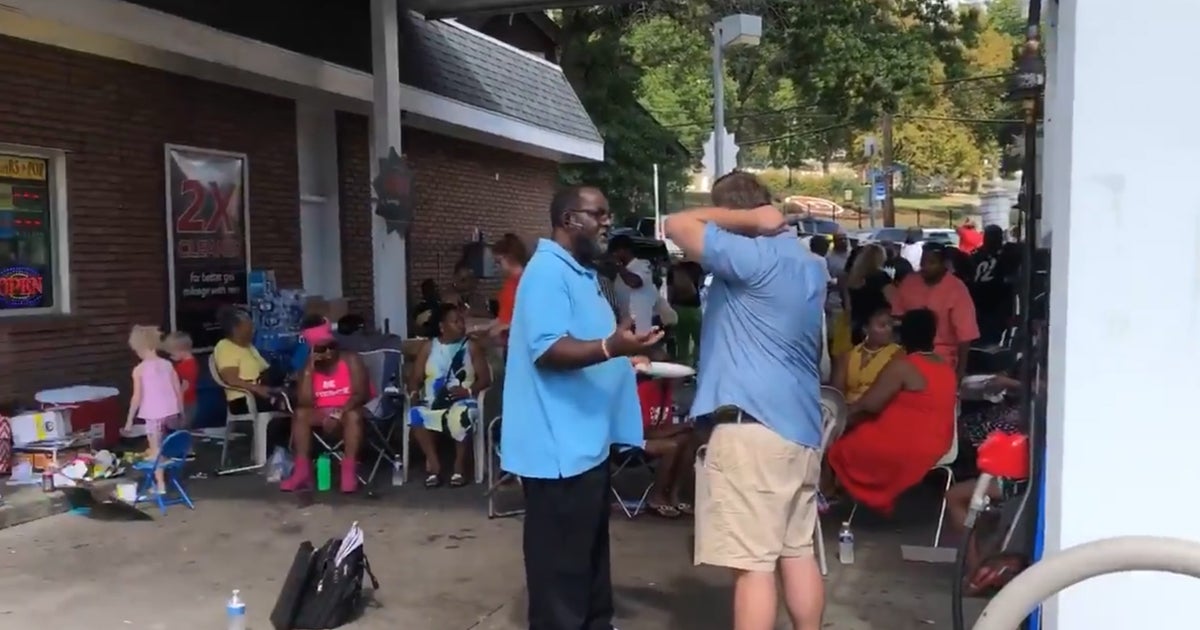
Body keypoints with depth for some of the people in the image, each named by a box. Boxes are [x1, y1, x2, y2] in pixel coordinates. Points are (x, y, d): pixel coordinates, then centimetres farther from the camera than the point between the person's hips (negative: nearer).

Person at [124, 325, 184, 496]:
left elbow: (137, 397, -10)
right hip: (171, 411, 5)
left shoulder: (139, 369, -8)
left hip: (153, 414, -5)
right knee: (162, 446, 21)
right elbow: (178, 390, 6)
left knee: (156, 450, 3)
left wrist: (129, 419, -1)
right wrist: (180, 410, 19)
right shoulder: (167, 364, 4)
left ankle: (160, 485, 4)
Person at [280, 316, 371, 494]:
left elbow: (361, 394, -17)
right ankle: (302, 471, -25)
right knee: (300, 414, -23)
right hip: (322, 414, 4)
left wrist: (338, 414, -30)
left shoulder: (351, 359, -8)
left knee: (354, 416, -37)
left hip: (348, 411, -4)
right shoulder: (309, 367, 2)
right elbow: (304, 403, -11)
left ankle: (349, 471, -37)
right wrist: (309, 369, -15)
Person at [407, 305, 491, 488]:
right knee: (416, 415, -32)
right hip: (432, 402, 2)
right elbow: (415, 377, 9)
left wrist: (468, 390, -16)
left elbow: (485, 378, 2)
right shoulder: (428, 347, 12)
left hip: (461, 401, -2)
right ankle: (434, 464, -20)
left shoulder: (472, 346, 7)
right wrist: (414, 392, -13)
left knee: (461, 414, -38)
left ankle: (460, 465, -19)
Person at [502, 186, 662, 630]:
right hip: (560, 446, -11)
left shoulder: (579, 272, 17)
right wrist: (610, 348, -40)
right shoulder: (548, 272, -17)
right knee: (561, 561, 0)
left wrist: (626, 353, 23)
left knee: (589, 551, 22)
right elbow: (549, 349, -28)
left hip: (585, 440, 11)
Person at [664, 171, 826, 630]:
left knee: (752, 564, -4)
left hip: (753, 423, -10)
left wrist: (750, 220, -6)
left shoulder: (755, 257, -13)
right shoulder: (811, 265, 17)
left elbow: (678, 226, -15)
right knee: (798, 553, 15)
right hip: (801, 424, 10)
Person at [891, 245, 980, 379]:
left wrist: (960, 370, -16)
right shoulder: (909, 282, 0)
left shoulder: (957, 290, -14)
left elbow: (965, 335, -15)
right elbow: (896, 315, 12)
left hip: (941, 361, -4)